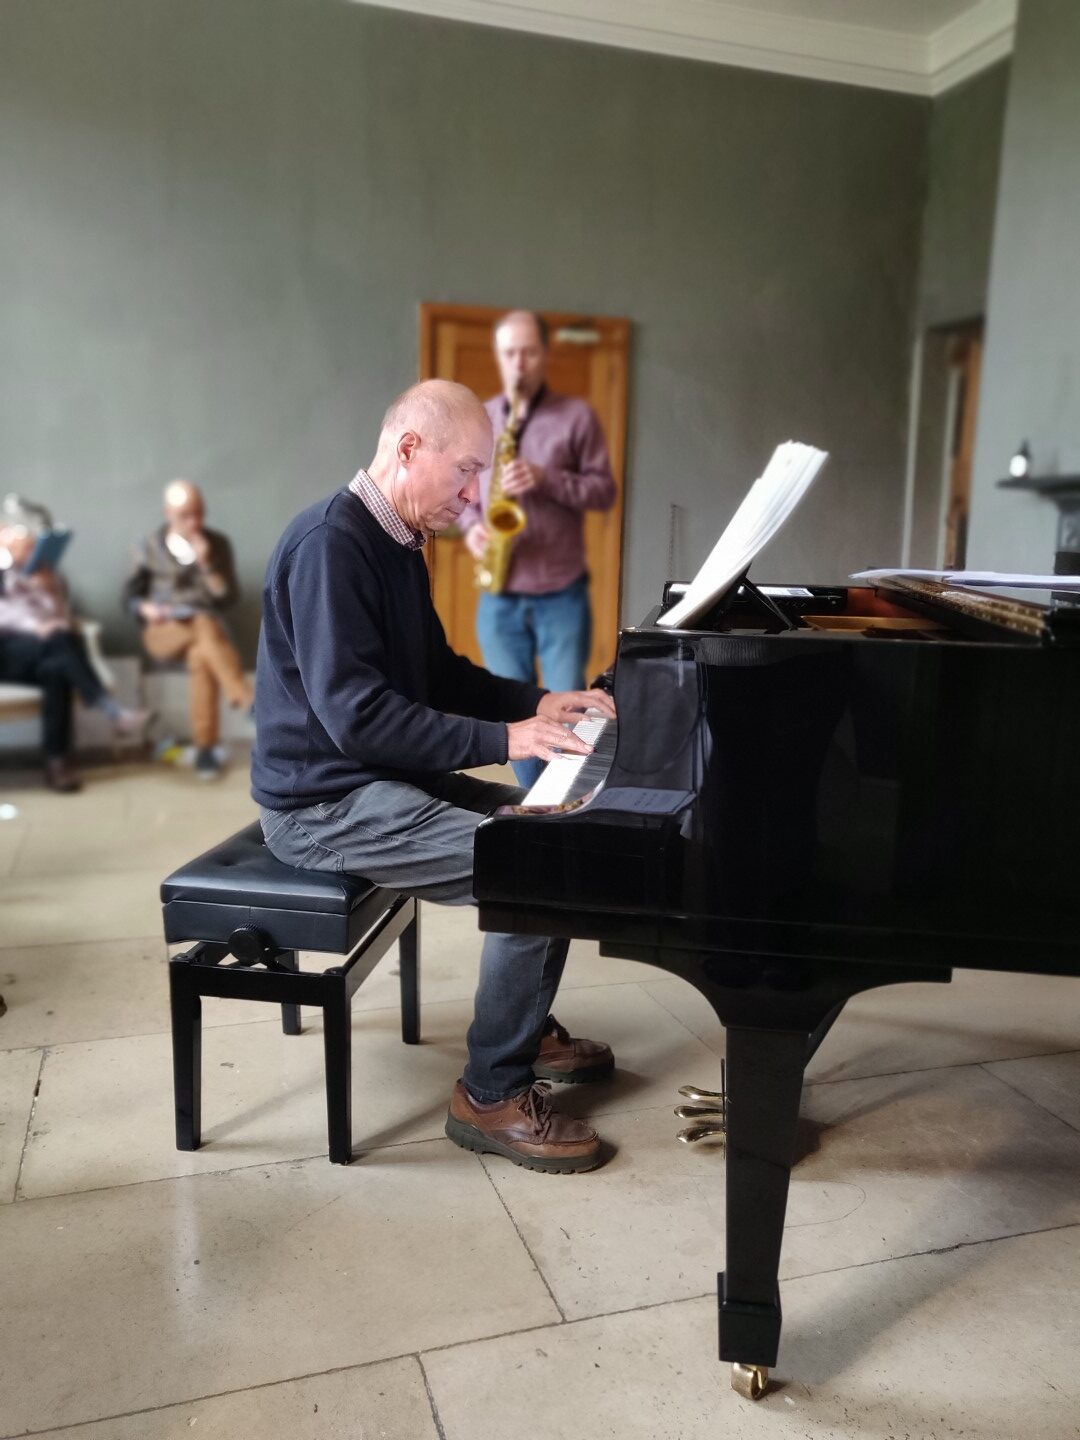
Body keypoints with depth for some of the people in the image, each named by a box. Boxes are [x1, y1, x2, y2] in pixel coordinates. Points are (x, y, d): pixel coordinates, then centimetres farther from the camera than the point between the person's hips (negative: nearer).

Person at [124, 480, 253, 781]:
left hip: (206, 627, 1)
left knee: (201, 654, -36)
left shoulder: (217, 544, 7)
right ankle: (249, 703, -43)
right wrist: (146, 608, -13)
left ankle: (205, 749, -36)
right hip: (162, 631, -1)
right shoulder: (151, 547, 5)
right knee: (206, 627, -36)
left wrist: (207, 565, -14)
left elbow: (228, 597, 0)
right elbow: (130, 593, 10)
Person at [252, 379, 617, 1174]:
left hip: (385, 776, 10)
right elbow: (354, 714, -28)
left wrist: (538, 701, 6)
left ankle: (529, 1029, 25)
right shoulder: (330, 543, -21)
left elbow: (441, 675, 19)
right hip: (329, 802, -10)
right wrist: (503, 740, -26)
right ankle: (493, 1094, -3)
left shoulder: (398, 546, 10)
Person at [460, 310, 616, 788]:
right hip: (499, 597, 3)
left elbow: (604, 490, -3)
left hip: (562, 595, -3)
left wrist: (546, 479, -18)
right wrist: (471, 524, -7)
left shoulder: (577, 415, -1)